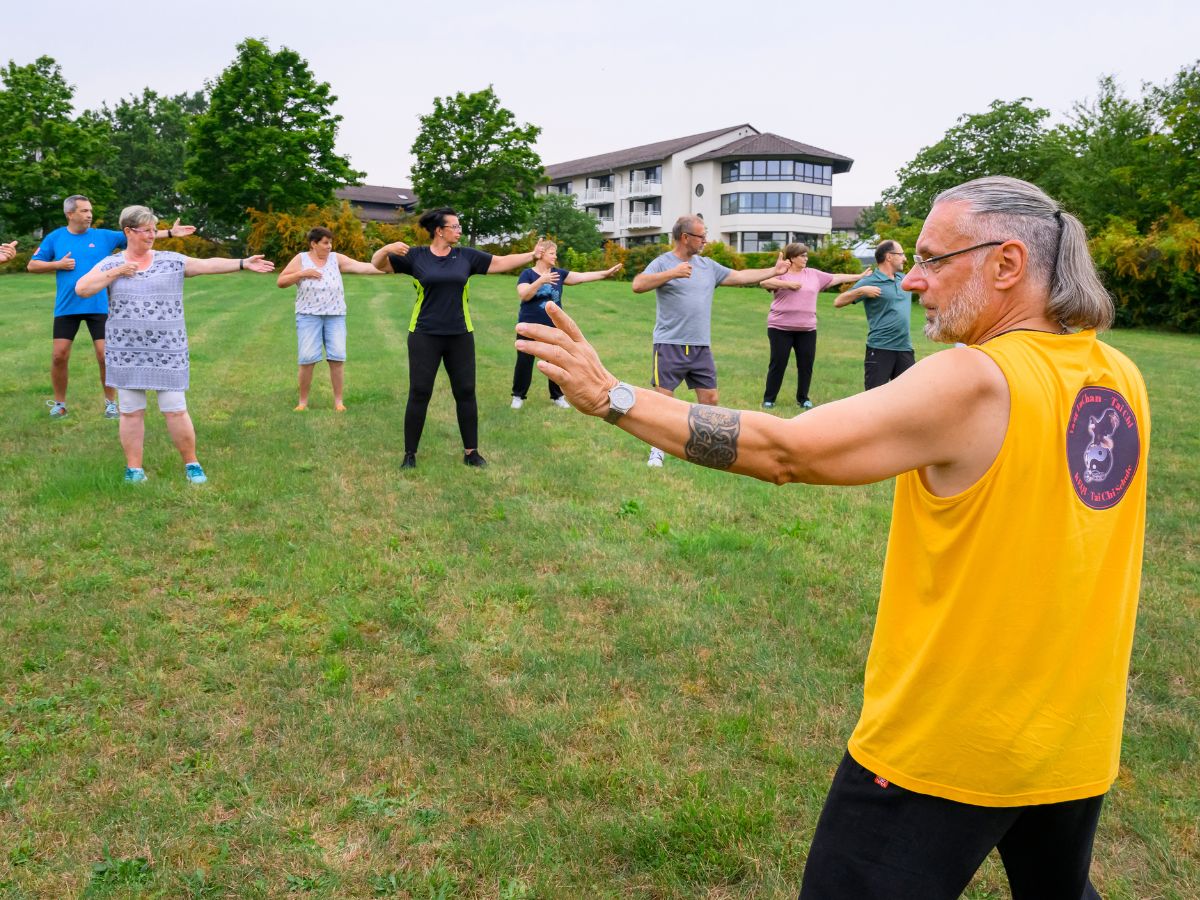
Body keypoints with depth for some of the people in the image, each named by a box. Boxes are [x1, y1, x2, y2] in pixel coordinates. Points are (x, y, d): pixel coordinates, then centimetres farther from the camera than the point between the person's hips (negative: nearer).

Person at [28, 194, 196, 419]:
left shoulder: (103, 236, 2)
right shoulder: (54, 238, 3)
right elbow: (32, 266, 7)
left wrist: (170, 232, -11)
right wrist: (58, 264, -10)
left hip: (98, 307, -1)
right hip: (66, 307, 1)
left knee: (104, 355, -2)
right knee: (59, 355, 1)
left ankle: (110, 402, 14)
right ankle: (59, 403, 17)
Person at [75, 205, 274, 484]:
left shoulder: (172, 261, 3)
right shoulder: (109, 264, 5)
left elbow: (207, 265, -6)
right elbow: (81, 289, -3)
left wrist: (244, 263, -17)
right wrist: (116, 272, -10)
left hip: (166, 351, -1)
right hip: (126, 351, 1)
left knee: (175, 411, -1)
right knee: (131, 412, 6)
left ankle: (191, 464, 13)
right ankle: (134, 468, 15)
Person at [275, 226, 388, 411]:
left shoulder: (336, 258, 4)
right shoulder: (301, 259, 2)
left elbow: (361, 267, -5)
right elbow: (280, 282, 1)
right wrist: (302, 273, -12)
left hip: (335, 315, 2)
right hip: (309, 315, -1)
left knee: (337, 357, -4)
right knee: (308, 359, -6)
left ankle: (338, 401, 6)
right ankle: (303, 401, 8)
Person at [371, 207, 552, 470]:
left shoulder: (467, 256, 5)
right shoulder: (416, 256, -2)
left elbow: (502, 262, 8)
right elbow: (378, 264, 1)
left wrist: (532, 255, 0)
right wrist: (387, 248, -19)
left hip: (460, 336, 3)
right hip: (425, 336, -2)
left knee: (466, 392, 5)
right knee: (419, 394, 0)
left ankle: (471, 451, 18)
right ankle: (410, 453, 12)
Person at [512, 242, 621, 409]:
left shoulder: (559, 273, 5)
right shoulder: (527, 274, -7)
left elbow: (582, 277, -1)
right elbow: (524, 295, -20)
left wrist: (606, 273, -9)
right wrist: (541, 280, -30)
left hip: (553, 327, 4)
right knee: (524, 361, 3)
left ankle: (557, 396, 21)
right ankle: (518, 396, 17)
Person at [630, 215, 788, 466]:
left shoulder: (708, 266, 13)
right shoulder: (662, 263, -5)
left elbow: (740, 276, 19)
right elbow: (638, 285, -20)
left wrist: (774, 271, 19)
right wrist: (672, 273, -25)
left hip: (701, 346, 6)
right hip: (670, 345, -5)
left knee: (710, 398, 7)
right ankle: (657, 450, 10)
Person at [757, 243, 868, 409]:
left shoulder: (814, 274, 11)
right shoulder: (781, 273, -2)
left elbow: (836, 279, 17)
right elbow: (764, 282, -20)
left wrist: (860, 276, 17)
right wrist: (787, 284, -23)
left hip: (807, 329, 4)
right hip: (781, 327, -4)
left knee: (806, 364, 5)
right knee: (778, 363, -1)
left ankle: (803, 398, 19)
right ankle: (769, 398, 8)